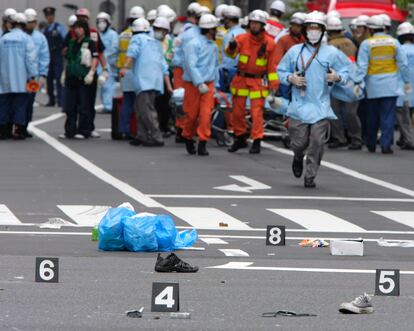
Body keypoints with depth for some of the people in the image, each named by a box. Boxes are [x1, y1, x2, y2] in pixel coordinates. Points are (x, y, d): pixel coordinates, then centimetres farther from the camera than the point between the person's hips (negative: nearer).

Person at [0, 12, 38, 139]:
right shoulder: (26, 39, -5)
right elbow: (31, 58, -11)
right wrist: (32, 75, -7)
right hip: (21, 80, -3)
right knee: (20, 105, 0)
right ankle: (18, 130, -4)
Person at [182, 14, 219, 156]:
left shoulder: (214, 47, 13)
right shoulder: (194, 44, -10)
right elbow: (191, 66, -17)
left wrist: (215, 84, 13)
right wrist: (200, 84, -23)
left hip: (208, 85, 5)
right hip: (193, 84, -5)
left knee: (206, 114, -8)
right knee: (192, 115, 4)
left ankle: (203, 143, -8)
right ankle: (188, 138, 27)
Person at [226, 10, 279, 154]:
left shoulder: (269, 43, -3)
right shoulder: (242, 38, -3)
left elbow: (272, 66, 1)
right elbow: (231, 53, -18)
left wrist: (273, 85, -2)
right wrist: (232, 47, -41)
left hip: (258, 81, -2)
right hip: (241, 79, 2)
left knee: (257, 112, -7)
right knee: (238, 111, 8)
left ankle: (257, 141, -1)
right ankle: (240, 139, 24)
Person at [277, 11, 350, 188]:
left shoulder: (331, 53, 3)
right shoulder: (295, 51, 6)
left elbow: (346, 70, 9)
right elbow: (281, 70, 14)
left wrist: (338, 77, -12)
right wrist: (290, 78, -6)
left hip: (321, 106, -1)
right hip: (299, 105, 1)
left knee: (317, 143, -8)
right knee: (299, 142, 0)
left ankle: (310, 176, 6)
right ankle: (298, 158, 36)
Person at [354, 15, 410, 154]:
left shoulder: (366, 43, -5)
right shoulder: (393, 42, 2)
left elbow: (362, 66, -10)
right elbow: (403, 63, 4)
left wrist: (358, 82, -10)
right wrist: (407, 81, 11)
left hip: (373, 86, -1)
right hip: (390, 86, 1)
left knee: (372, 117, 11)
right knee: (388, 116, 0)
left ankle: (371, 145, 21)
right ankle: (386, 145, -8)